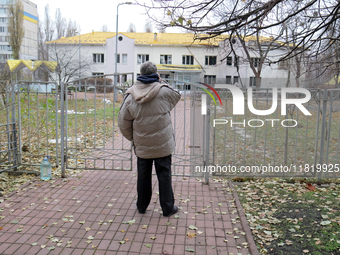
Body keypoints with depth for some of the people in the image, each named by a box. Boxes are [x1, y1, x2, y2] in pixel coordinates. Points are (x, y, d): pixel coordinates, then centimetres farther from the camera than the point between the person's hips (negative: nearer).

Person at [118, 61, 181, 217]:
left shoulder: (131, 96, -4)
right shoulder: (163, 92, -12)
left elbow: (123, 122, 2)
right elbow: (177, 96, 12)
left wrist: (132, 138, 17)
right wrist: (161, 82, 12)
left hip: (142, 145, 3)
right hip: (162, 144, -2)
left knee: (143, 175, 16)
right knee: (164, 174, 8)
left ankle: (142, 206, 30)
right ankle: (168, 208, 18)